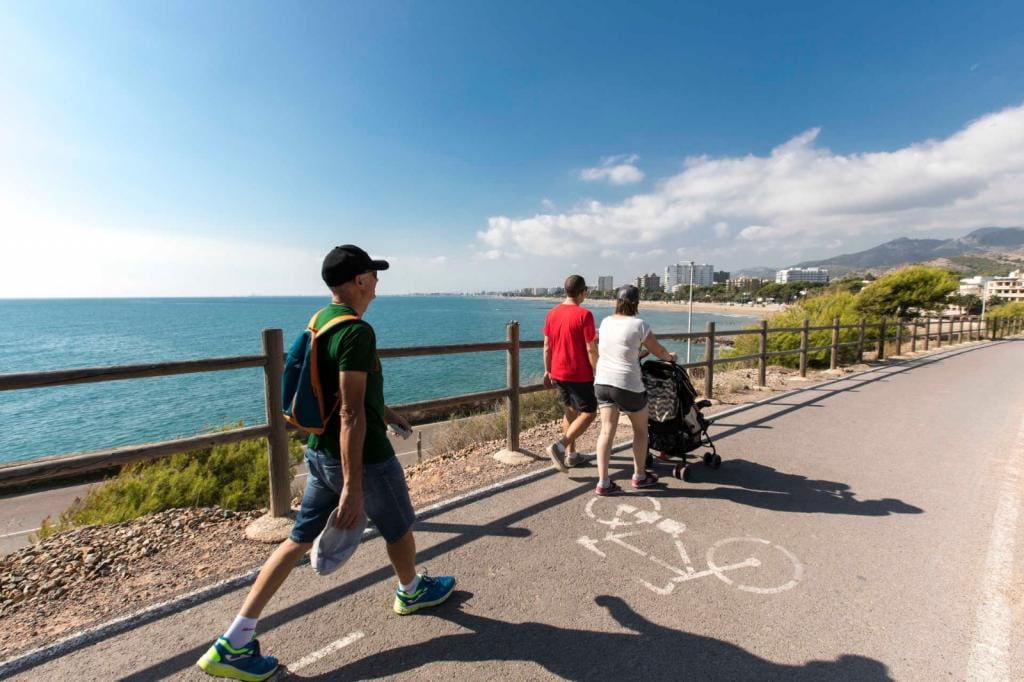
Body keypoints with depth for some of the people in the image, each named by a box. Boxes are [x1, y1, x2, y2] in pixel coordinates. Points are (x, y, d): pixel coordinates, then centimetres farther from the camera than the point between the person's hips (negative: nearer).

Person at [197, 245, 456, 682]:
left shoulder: (319, 322, 6)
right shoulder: (357, 331, -24)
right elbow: (351, 414, -28)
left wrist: (381, 409, 29)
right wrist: (353, 489, -25)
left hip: (320, 452, 8)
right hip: (363, 458, -8)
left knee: (299, 539, 18)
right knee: (399, 528, 19)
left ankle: (234, 643, 23)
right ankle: (411, 592, 45)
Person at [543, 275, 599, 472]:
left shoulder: (552, 313, 3)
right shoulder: (584, 315, -16)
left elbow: (547, 346, 8)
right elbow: (591, 349, -16)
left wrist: (548, 371, 16)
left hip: (558, 373, 7)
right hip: (580, 374, -7)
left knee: (570, 411, 20)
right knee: (589, 413, 5)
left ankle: (571, 454, 25)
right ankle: (559, 446, -8)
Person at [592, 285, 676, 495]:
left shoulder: (606, 322, 6)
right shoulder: (639, 325, -11)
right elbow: (659, 352, 0)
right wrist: (670, 357, 23)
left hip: (602, 381, 5)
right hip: (627, 385, -5)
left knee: (607, 431, 7)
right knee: (641, 430, 17)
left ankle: (603, 482, 5)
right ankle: (639, 476, 29)